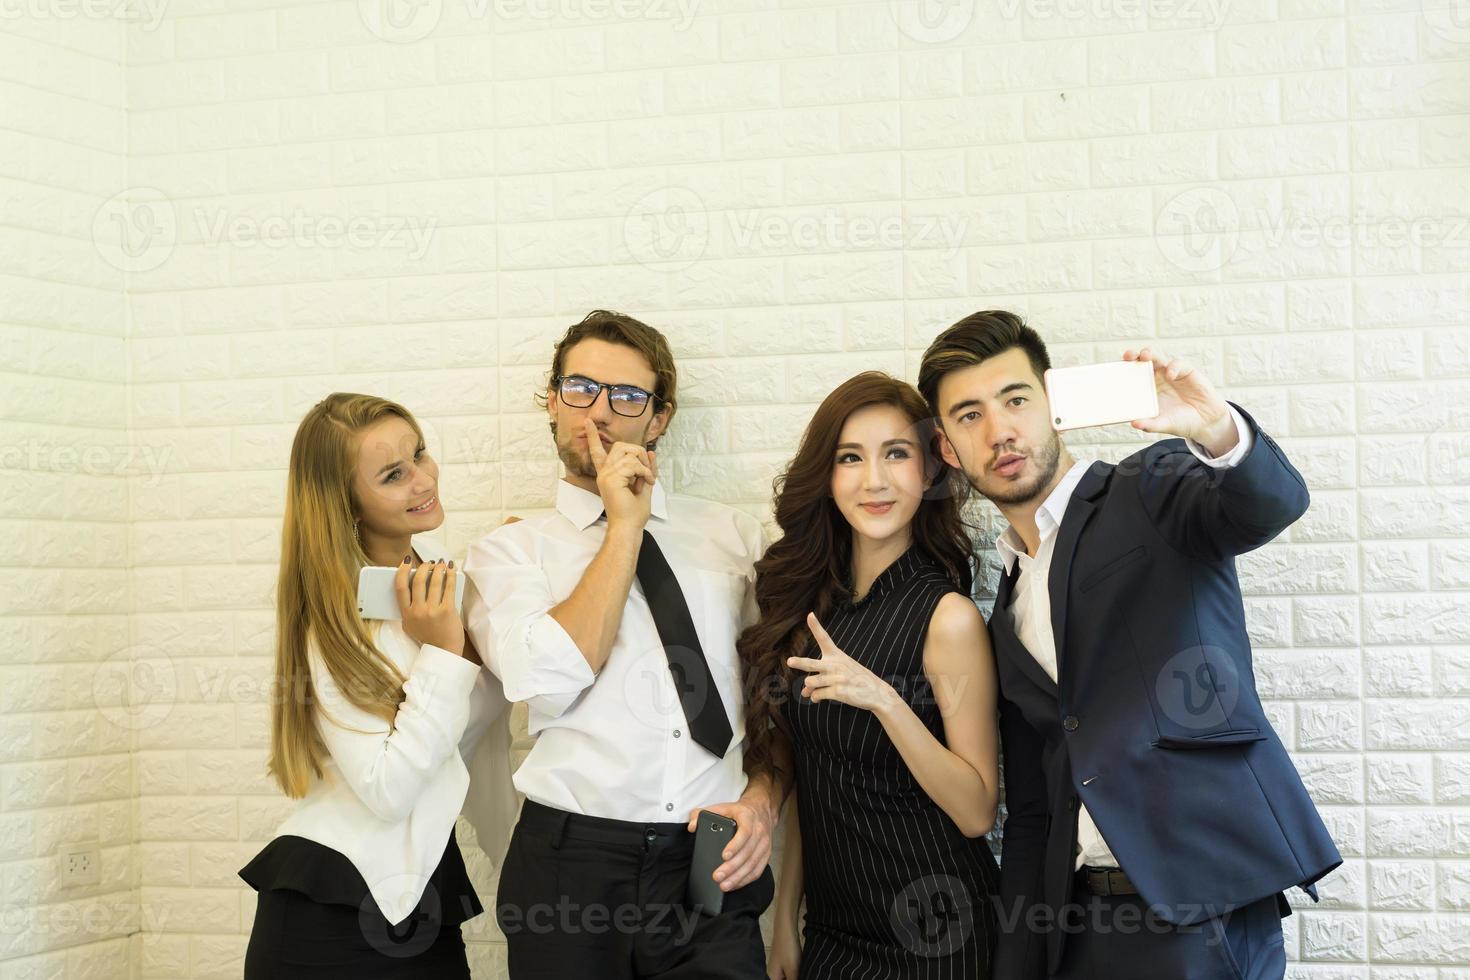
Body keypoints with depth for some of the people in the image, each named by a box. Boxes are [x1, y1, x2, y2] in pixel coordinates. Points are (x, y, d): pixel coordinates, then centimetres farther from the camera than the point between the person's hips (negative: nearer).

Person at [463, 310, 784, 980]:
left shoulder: (732, 535, 11)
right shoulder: (508, 551, 5)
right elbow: (552, 679, -13)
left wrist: (763, 800, -8)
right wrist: (626, 524, -7)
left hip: (712, 872, 2)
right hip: (569, 867, -1)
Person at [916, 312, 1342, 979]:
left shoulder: (1152, 489, 0)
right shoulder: (1010, 611, 17)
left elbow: (1272, 502, -22)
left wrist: (1216, 429, -43)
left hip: (1200, 902, -6)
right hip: (1076, 919, 6)